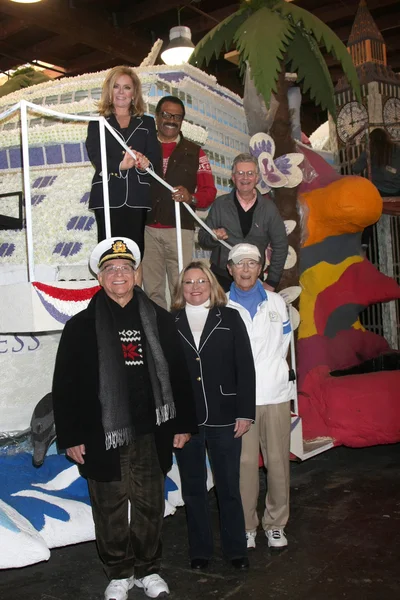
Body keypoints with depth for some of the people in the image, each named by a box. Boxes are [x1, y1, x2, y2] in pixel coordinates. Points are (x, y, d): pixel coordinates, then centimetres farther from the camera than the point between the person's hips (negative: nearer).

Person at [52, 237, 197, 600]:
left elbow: (178, 373, 6)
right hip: (102, 435, -1)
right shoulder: (82, 326, 0)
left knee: (150, 504, 11)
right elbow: (65, 385, -1)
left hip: (151, 433, 1)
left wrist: (183, 424, 4)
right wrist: (70, 436, -5)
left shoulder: (158, 320, 4)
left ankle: (148, 569, 32)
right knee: (110, 507, 10)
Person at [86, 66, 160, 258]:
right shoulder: (98, 123, 14)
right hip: (108, 197, -1)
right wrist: (120, 165, -23)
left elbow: (155, 157, 7)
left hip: (137, 198, 1)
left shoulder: (146, 123, 19)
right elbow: (96, 157, -2)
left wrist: (145, 162, -19)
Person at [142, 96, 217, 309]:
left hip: (180, 229, -1)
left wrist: (191, 197, -12)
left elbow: (209, 191, 8)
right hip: (147, 228, 1)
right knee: (152, 290, 1)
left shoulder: (194, 153, 14)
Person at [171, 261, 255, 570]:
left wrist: (245, 413, -5)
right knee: (193, 487, 13)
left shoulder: (229, 318, 2)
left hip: (224, 417, -1)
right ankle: (200, 550, 28)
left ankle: (236, 549, 26)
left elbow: (245, 367, 0)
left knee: (229, 486, 9)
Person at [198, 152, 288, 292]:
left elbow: (280, 245, 5)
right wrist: (214, 237, -18)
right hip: (221, 278, 0)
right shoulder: (220, 204, 1)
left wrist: (271, 282, 2)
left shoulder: (268, 208, 1)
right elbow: (203, 239, 5)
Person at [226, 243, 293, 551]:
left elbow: (283, 344, 16)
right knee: (244, 463, 0)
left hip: (275, 393, 2)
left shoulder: (276, 303, 12)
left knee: (278, 461, 5)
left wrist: (272, 374, 10)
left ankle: (276, 523, 21)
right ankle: (247, 526, 16)